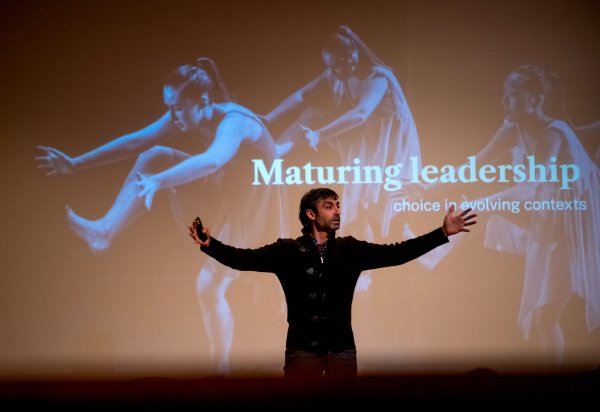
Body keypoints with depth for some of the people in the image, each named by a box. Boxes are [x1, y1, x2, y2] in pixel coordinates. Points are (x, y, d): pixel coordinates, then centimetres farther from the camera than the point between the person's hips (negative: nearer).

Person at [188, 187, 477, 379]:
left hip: (342, 348, 2)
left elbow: (396, 253, 0)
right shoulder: (287, 251, -3)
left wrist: (443, 233, -7)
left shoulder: (350, 250, 4)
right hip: (302, 348, -2)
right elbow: (245, 259, -12)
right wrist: (210, 245, -29)